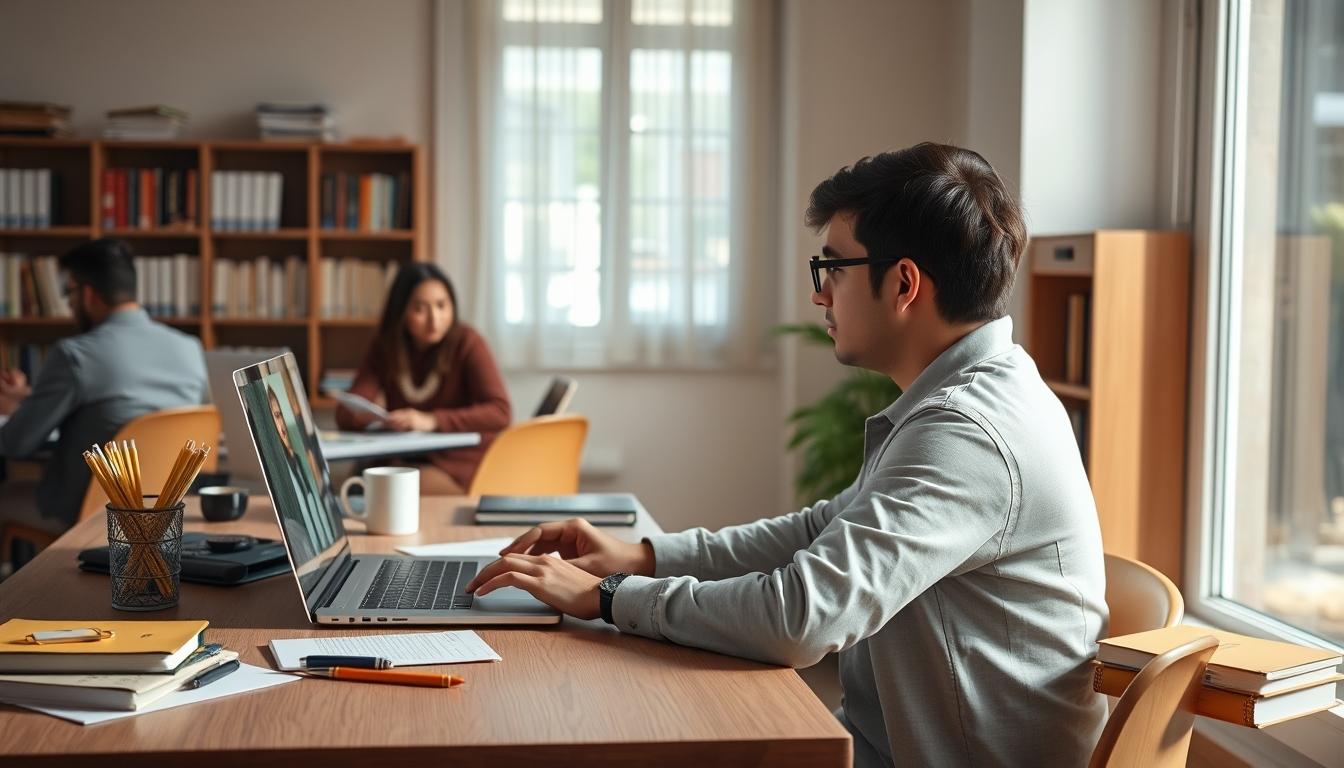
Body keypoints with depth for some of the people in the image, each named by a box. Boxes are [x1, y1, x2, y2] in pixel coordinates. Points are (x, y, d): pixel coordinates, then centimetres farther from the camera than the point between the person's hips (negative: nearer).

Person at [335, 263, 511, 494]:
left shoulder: (467, 342, -8)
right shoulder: (384, 348, 4)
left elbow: (500, 412, -18)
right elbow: (346, 415, -5)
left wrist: (431, 421, -28)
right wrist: (385, 419, -28)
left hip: (463, 463, -4)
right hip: (408, 461, 5)